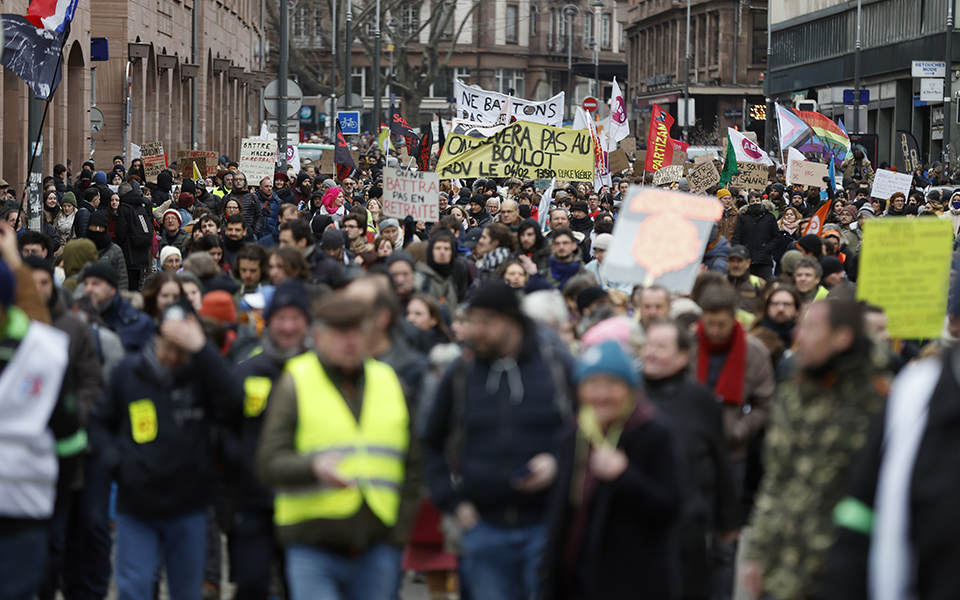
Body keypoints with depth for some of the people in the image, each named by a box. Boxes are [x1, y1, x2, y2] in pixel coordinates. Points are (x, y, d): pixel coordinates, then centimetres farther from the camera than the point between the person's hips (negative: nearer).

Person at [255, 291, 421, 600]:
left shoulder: (389, 382, 13)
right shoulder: (294, 384, 0)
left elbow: (412, 465, 16)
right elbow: (269, 464, -8)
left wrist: (398, 532, 6)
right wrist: (314, 467, -28)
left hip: (377, 548, 4)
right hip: (313, 548, -4)